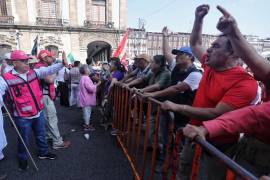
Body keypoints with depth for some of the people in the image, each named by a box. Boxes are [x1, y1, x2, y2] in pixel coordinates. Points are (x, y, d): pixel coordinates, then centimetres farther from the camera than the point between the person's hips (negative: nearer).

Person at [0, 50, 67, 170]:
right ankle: (23, 159, 42)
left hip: (38, 113, 4)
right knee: (24, 140, 16)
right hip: (23, 117, -4)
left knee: (41, 135, 23)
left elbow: (48, 70, -10)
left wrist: (62, 64, -23)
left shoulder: (34, 72, -1)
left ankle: (43, 153, 46)